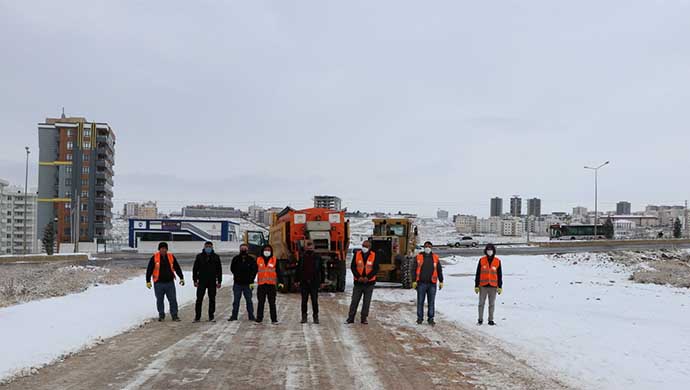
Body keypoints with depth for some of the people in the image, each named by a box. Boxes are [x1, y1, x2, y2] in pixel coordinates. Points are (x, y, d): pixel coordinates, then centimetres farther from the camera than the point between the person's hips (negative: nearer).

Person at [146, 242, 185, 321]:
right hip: (159, 283, -1)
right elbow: (149, 270, 1)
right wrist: (148, 281, -2)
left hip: (170, 282, 1)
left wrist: (181, 278, 10)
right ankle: (161, 315, 20)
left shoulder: (171, 257, 5)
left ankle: (174, 315, 7)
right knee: (159, 300, 7)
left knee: (173, 299, 0)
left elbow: (177, 268, 13)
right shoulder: (154, 257, -2)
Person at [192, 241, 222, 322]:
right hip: (202, 281, -1)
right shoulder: (199, 257, 4)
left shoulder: (216, 257, 5)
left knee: (212, 299, 5)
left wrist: (219, 281, 3)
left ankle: (211, 316, 12)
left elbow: (219, 270, 8)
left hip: (212, 282, 1)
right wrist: (195, 280, -1)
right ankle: (197, 316, 5)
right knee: (199, 299, -1)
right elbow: (195, 269, 6)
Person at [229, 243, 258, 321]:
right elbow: (232, 269, 12)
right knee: (236, 300, 6)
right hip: (237, 283, 1)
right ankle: (234, 316, 12)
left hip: (247, 284, -1)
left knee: (249, 300, 4)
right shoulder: (236, 259, 5)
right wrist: (236, 275, -4)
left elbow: (255, 270, 3)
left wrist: (251, 281, -4)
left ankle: (251, 316, 11)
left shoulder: (251, 260, 2)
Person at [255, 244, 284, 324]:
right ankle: (259, 319, 11)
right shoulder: (258, 260, 7)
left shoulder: (274, 260, 4)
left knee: (272, 303, 2)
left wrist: (280, 282, -3)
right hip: (261, 285, 1)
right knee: (261, 303, 5)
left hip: (271, 284, -1)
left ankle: (274, 319, 5)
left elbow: (278, 272, 4)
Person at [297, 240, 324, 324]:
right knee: (304, 301, 6)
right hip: (304, 282, 1)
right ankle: (304, 316, 13)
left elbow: (321, 270, 5)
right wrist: (297, 280, 5)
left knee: (315, 301, 1)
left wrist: (322, 281, 2)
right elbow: (298, 270, 10)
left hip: (314, 282, -1)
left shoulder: (317, 257, 2)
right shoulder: (302, 257, 5)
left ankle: (315, 317, 8)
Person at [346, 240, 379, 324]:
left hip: (369, 282, 0)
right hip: (358, 282, 0)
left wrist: (368, 277, -15)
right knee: (355, 300, 3)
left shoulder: (374, 256, -2)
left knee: (367, 301, 6)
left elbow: (376, 269, -4)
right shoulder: (357, 254, 0)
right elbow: (352, 267, 0)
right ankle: (350, 318, 10)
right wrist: (358, 277, -12)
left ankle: (364, 318, 15)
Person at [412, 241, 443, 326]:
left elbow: (439, 270, 12)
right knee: (420, 301, 4)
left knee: (431, 302, 3)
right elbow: (415, 270, 4)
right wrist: (414, 281, -3)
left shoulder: (435, 257, 9)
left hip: (432, 283, 1)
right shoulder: (419, 257, 4)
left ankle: (431, 319, 10)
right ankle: (420, 318, 13)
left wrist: (441, 281, 8)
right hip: (421, 283, -1)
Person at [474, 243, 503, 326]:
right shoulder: (482, 260, 0)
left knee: (492, 304, 6)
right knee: (481, 303, 4)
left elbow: (499, 275, 6)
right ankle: (480, 319, 13)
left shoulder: (497, 261, 2)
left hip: (493, 286, 0)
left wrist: (500, 287, 3)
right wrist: (476, 286, 0)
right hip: (483, 286, 0)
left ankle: (491, 320, 14)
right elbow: (478, 274, 3)